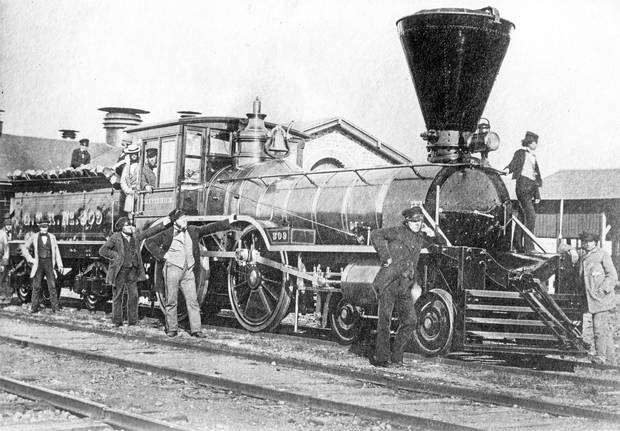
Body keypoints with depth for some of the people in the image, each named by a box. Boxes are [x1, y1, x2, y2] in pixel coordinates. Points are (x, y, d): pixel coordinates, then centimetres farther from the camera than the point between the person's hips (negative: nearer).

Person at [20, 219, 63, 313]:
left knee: (52, 286, -5)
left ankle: (55, 308, -5)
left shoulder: (52, 237, 8)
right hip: (38, 263, 0)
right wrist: (30, 259, 1)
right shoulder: (34, 237, 5)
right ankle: (34, 308, 9)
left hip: (49, 263, 0)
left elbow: (56, 251, 10)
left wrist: (59, 264, 4)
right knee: (36, 286, 1)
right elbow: (24, 248, 12)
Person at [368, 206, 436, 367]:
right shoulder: (398, 232, -3)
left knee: (410, 320, 2)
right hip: (389, 282, -6)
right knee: (385, 319, -6)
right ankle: (381, 357, 0)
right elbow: (376, 235, -13)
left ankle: (397, 356, 12)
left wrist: (430, 234, 15)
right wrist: (385, 256, -15)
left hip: (405, 286, 6)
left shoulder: (419, 238, 16)